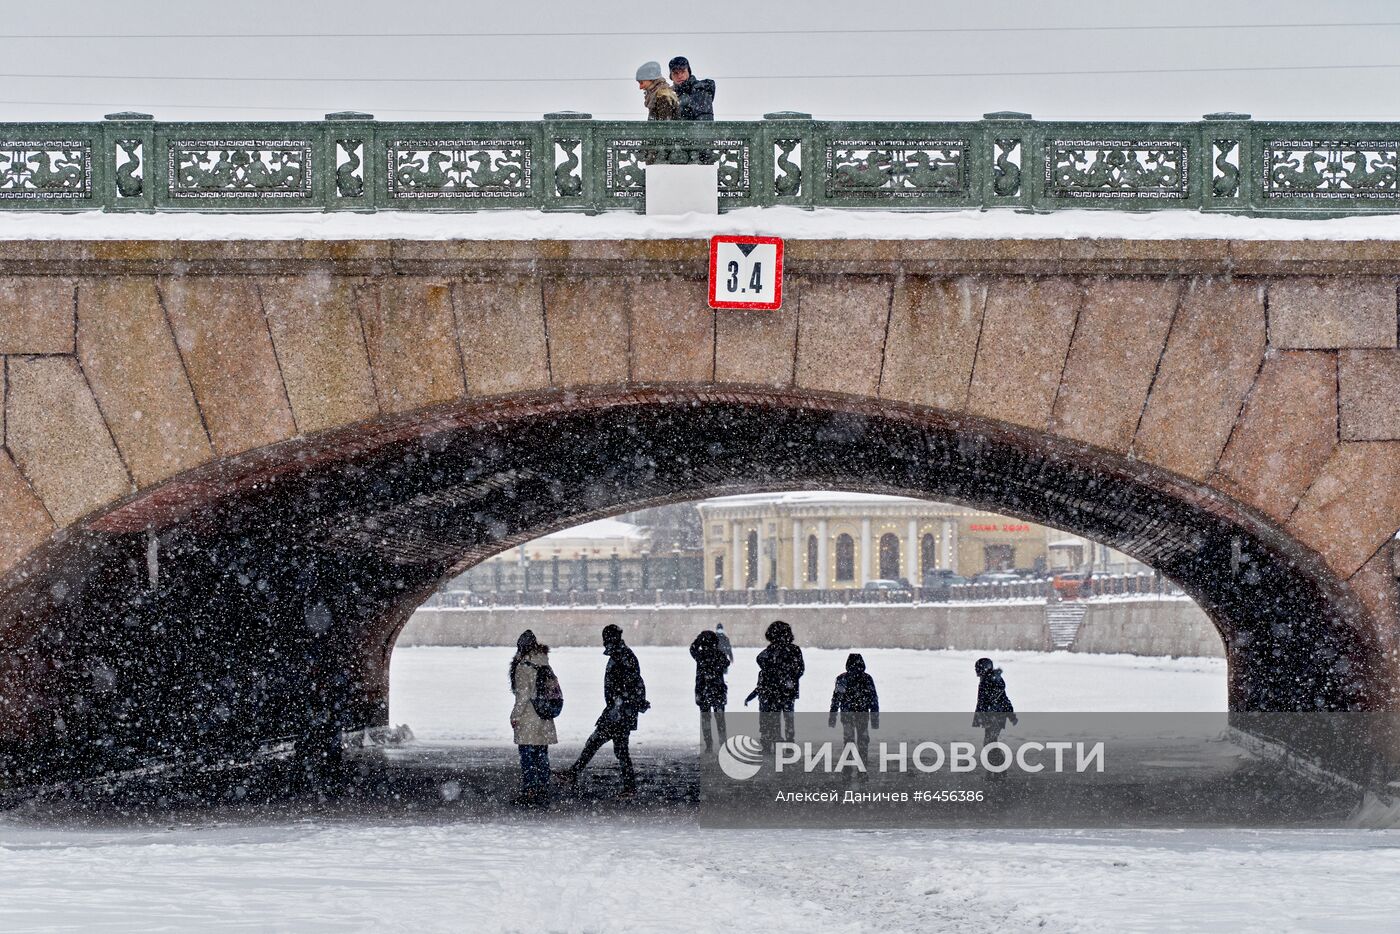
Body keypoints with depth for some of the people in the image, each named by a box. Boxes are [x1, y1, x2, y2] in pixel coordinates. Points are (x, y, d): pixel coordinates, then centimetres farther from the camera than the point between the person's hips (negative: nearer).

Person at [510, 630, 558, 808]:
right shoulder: (545, 665, 7)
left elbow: (523, 695, -16)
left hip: (528, 720, -7)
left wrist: (515, 715, -9)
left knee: (528, 759, -2)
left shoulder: (523, 667, -13)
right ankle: (543, 795, 14)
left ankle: (529, 793, -3)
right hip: (545, 720, 7)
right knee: (542, 758, 11)